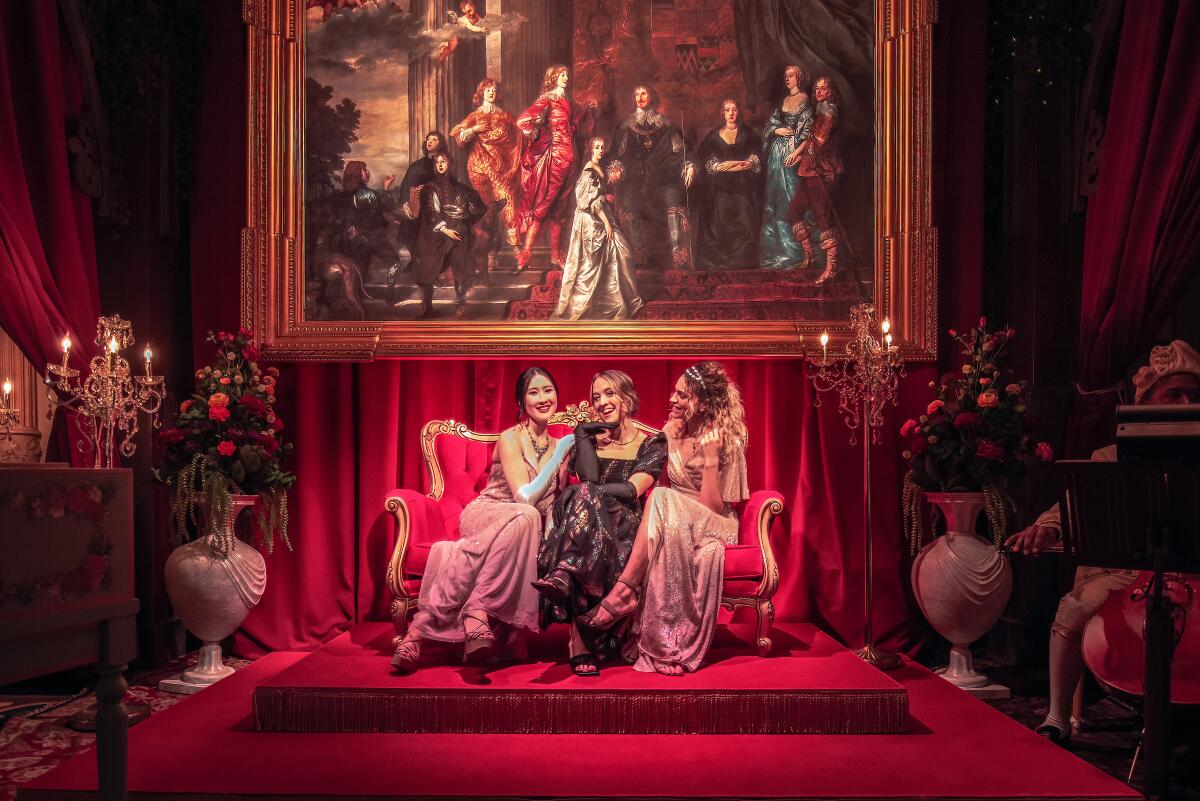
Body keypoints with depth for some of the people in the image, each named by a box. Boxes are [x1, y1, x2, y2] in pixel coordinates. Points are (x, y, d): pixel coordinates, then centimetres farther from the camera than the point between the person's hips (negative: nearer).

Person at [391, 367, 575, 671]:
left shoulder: (558, 446, 13)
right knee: (525, 516, -40)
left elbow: (554, 506, 13)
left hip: (520, 530, 4)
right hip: (485, 516, -4)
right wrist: (560, 454, -12)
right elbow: (525, 496, -15)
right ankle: (476, 612, -38)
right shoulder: (510, 438, -4)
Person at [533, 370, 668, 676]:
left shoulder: (652, 444, 13)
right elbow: (590, 477, -3)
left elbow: (633, 490, -6)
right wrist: (583, 434, 3)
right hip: (589, 522, 2)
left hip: (625, 525, -2)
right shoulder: (589, 439, 21)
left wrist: (591, 492, -15)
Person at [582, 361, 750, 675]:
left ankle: (622, 591, -34)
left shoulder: (726, 442, -10)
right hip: (675, 524, 5)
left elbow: (713, 508, -15)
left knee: (662, 501, -34)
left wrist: (711, 459, -22)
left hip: (716, 529, -4)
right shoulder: (672, 433, 6)